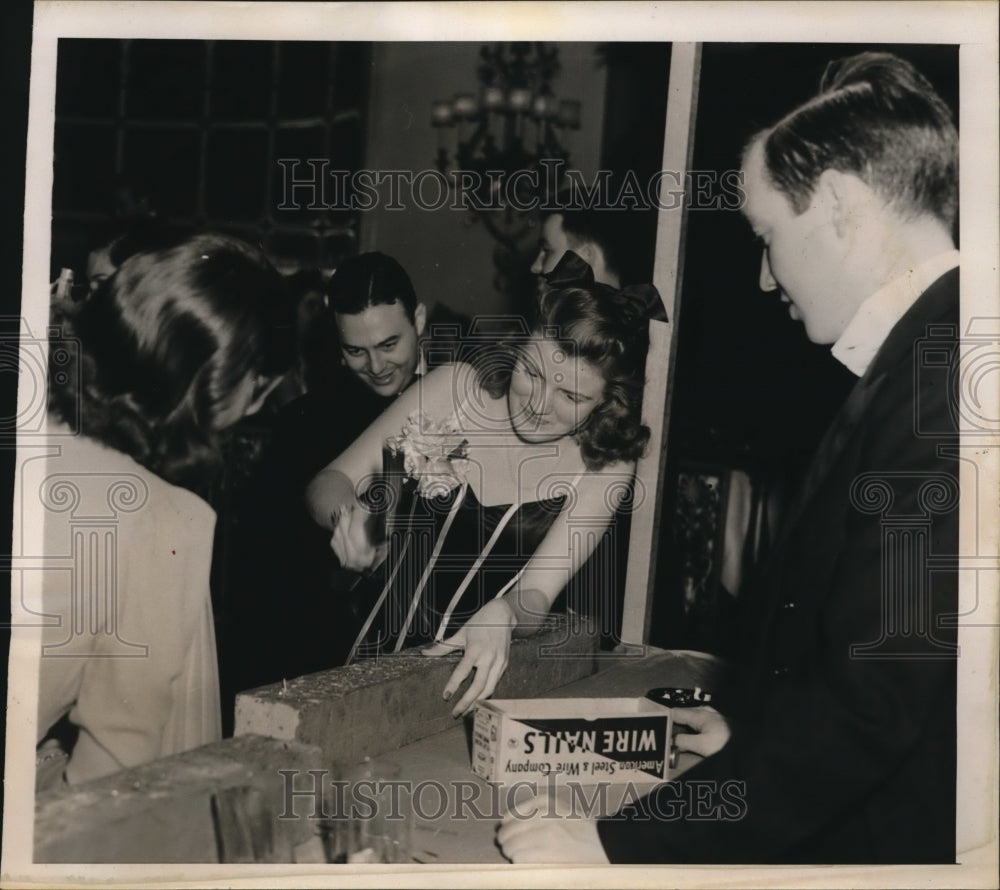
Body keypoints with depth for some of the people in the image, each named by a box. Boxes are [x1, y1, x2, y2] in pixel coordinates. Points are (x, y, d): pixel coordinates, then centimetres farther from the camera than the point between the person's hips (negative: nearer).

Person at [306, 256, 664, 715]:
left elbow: (537, 593, -11)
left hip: (483, 673, 0)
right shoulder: (453, 388, -4)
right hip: (381, 652, 0)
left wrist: (503, 617, -36)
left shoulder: (604, 466, -3)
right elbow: (329, 481, -1)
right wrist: (346, 515, -25)